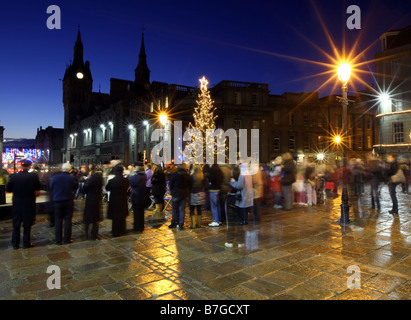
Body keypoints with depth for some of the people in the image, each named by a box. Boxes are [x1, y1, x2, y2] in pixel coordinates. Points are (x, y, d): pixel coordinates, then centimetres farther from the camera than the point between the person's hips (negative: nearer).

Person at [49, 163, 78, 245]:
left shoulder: (55, 177, -9)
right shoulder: (72, 178, -13)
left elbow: (51, 188, 4)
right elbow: (76, 187, 2)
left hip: (57, 201, 1)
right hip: (68, 201, -1)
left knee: (58, 220, 10)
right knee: (68, 220, 7)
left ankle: (58, 240, 14)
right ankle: (67, 239, 11)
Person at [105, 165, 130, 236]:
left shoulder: (112, 181, -20)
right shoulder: (126, 180, -11)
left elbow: (107, 188, -3)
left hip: (115, 202, -3)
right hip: (123, 201, 3)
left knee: (115, 218, 10)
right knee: (122, 217, 18)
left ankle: (116, 233, 19)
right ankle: (122, 231, 29)